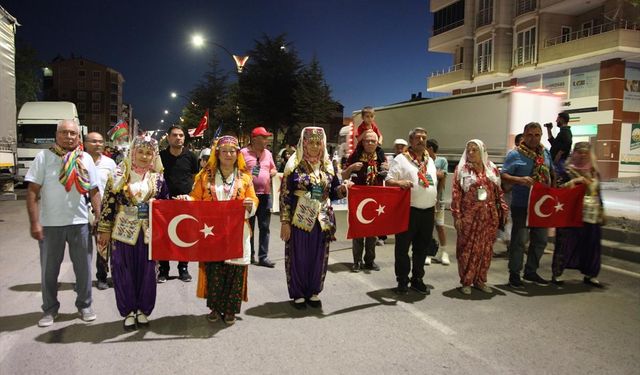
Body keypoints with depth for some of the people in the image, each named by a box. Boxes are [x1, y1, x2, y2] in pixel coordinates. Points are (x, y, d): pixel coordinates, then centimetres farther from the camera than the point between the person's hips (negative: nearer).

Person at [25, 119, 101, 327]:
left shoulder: (86, 159, 4)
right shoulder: (44, 157, -3)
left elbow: (94, 192, 8)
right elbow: (32, 192, -5)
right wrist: (34, 222, -11)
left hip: (79, 222, 2)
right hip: (50, 223, -1)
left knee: (83, 267, 9)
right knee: (49, 269, 11)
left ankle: (84, 305, 26)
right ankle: (50, 309, 28)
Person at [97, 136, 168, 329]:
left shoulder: (157, 177, 3)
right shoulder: (120, 174, 0)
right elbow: (108, 202, 0)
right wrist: (105, 229, -2)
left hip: (148, 232, 1)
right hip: (124, 231, -1)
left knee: (147, 271, 7)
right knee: (124, 272, 5)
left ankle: (143, 310, 23)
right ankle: (129, 311, 20)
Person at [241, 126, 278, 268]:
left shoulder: (268, 153, 12)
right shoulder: (244, 153, -4)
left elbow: (273, 169, 22)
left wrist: (273, 173, 1)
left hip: (265, 194, 5)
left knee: (264, 227, 5)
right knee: (249, 227, 8)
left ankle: (263, 257, 11)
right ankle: (249, 255, 20)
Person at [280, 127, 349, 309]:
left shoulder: (327, 166, 7)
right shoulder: (294, 165, -6)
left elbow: (332, 192, 12)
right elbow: (285, 195, -7)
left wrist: (343, 188, -11)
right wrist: (284, 222, -11)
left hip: (322, 220, 4)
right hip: (300, 220, -4)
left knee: (318, 257, 11)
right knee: (298, 257, 5)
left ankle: (313, 292, 28)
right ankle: (298, 294, 21)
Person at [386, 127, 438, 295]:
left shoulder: (430, 161, 16)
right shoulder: (401, 159, -4)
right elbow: (388, 181, -9)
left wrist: (435, 198, 16)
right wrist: (400, 182, -28)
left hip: (428, 211, 6)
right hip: (408, 210, -6)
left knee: (422, 247, 13)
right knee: (403, 247, 2)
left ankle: (417, 279, 26)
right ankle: (402, 281, 14)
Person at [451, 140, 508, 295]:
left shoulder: (492, 169, 10)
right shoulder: (462, 169, 0)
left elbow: (499, 192, 13)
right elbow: (456, 193, -5)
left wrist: (504, 210, 6)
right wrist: (457, 215, -11)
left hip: (489, 216, 4)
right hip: (469, 216, -3)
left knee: (486, 248, 9)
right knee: (467, 248, 2)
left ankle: (480, 280, 22)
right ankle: (466, 282, 12)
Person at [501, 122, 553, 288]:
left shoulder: (545, 153, 10)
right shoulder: (515, 154, -9)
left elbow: (551, 173, 22)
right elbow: (503, 175, -12)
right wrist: (520, 180, -28)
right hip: (521, 205, -6)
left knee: (540, 240, 14)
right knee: (519, 240, -1)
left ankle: (531, 271, 30)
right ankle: (514, 274, 13)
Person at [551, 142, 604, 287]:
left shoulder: (594, 172, 15)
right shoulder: (568, 171, -1)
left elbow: (598, 193, 20)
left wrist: (601, 212, 18)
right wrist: (573, 181, -20)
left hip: (592, 215, 5)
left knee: (592, 245, 8)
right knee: (566, 244, -3)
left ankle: (590, 275, 22)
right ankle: (556, 274, 7)